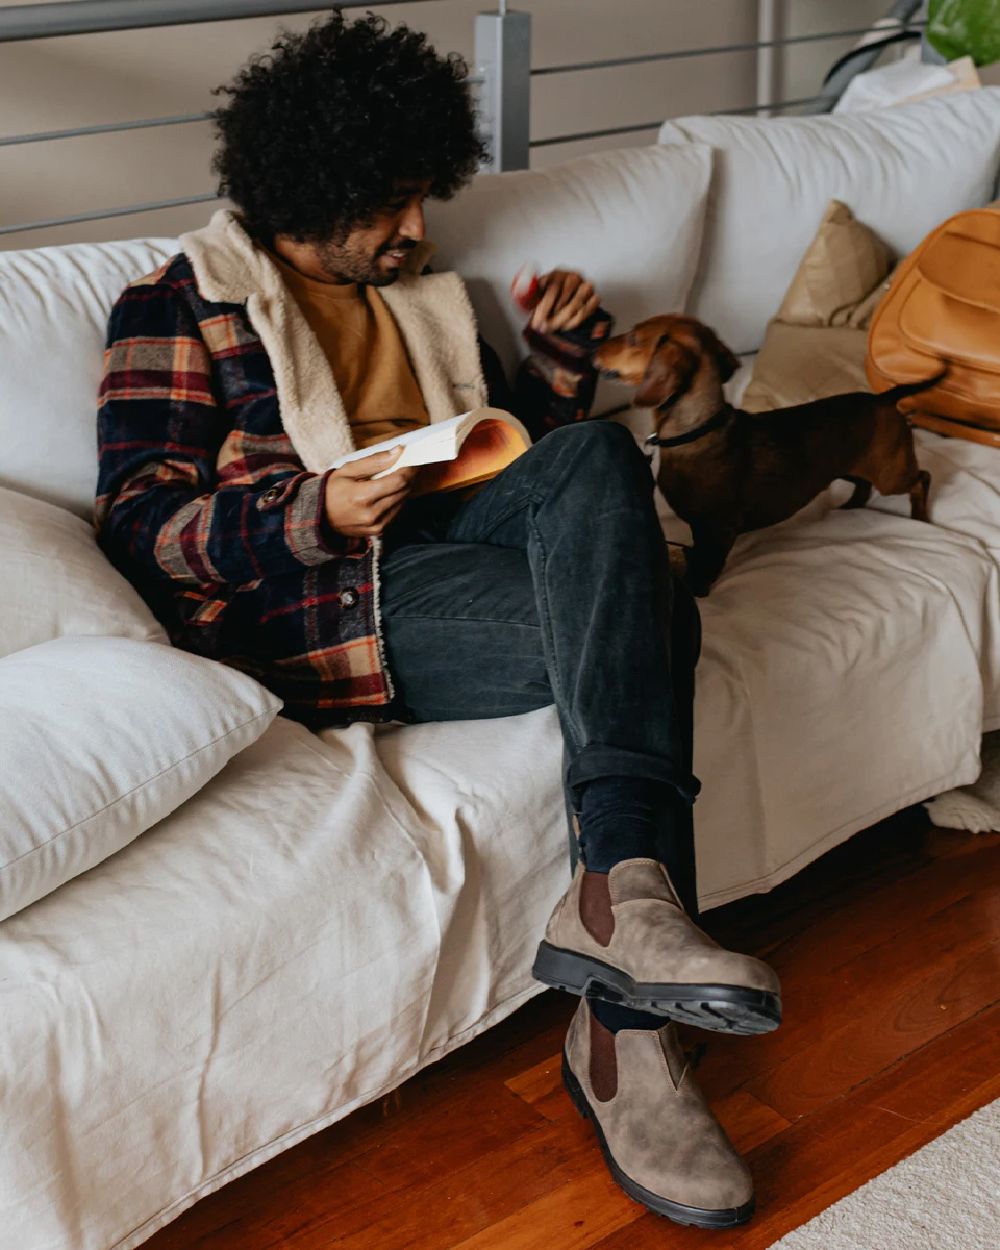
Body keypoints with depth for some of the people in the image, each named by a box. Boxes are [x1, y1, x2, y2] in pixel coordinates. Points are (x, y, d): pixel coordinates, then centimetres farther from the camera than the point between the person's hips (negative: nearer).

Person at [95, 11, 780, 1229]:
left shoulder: (421, 296, 27)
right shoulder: (181, 305, 8)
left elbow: (529, 448, 29)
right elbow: (137, 522, -3)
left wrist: (556, 359, 9)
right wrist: (317, 513, -18)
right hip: (317, 605, -6)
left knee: (594, 458, -26)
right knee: (645, 629, -25)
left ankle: (620, 898, -34)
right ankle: (620, 1026, -29)